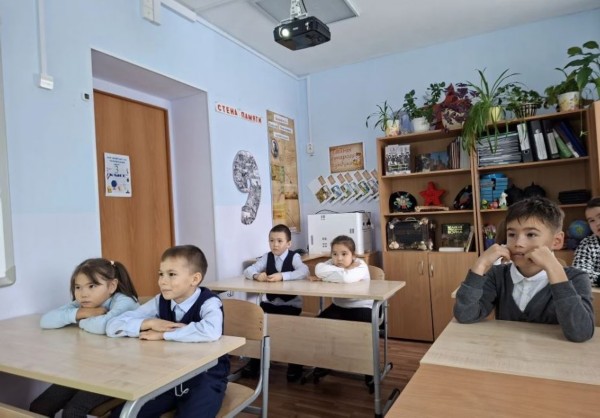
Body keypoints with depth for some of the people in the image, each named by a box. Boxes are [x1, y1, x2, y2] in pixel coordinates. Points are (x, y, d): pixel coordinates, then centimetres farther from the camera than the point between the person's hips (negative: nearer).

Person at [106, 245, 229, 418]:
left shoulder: (209, 303, -17)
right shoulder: (160, 302, -2)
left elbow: (211, 331, -40)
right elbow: (113, 326, -2)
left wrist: (163, 334, -28)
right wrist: (150, 323, -19)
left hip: (205, 379, -5)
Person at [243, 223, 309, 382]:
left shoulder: (294, 256, -8)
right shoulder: (267, 257, 4)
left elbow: (304, 272, -26)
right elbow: (248, 270, -3)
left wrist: (282, 276, -38)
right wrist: (256, 275, -27)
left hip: (291, 303, -4)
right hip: (269, 302, 4)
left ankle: (295, 363, 2)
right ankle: (255, 360, 9)